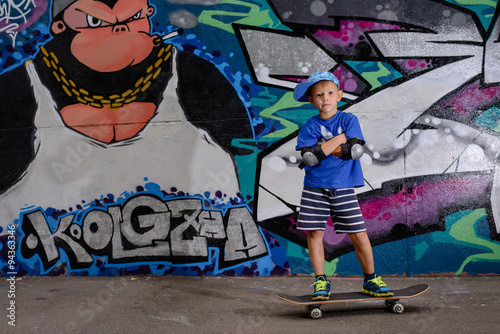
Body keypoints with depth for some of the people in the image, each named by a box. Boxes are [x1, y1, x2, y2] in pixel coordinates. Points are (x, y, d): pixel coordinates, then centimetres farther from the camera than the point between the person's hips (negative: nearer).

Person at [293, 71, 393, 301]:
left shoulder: (349, 120, 3)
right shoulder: (310, 126, 2)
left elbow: (356, 150, -11)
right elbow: (309, 157, -13)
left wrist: (322, 148, -10)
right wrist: (339, 139, -11)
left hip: (343, 188, 0)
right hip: (315, 188, 1)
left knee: (359, 236, 0)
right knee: (314, 233, 0)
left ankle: (370, 280, 18)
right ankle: (321, 282, 14)